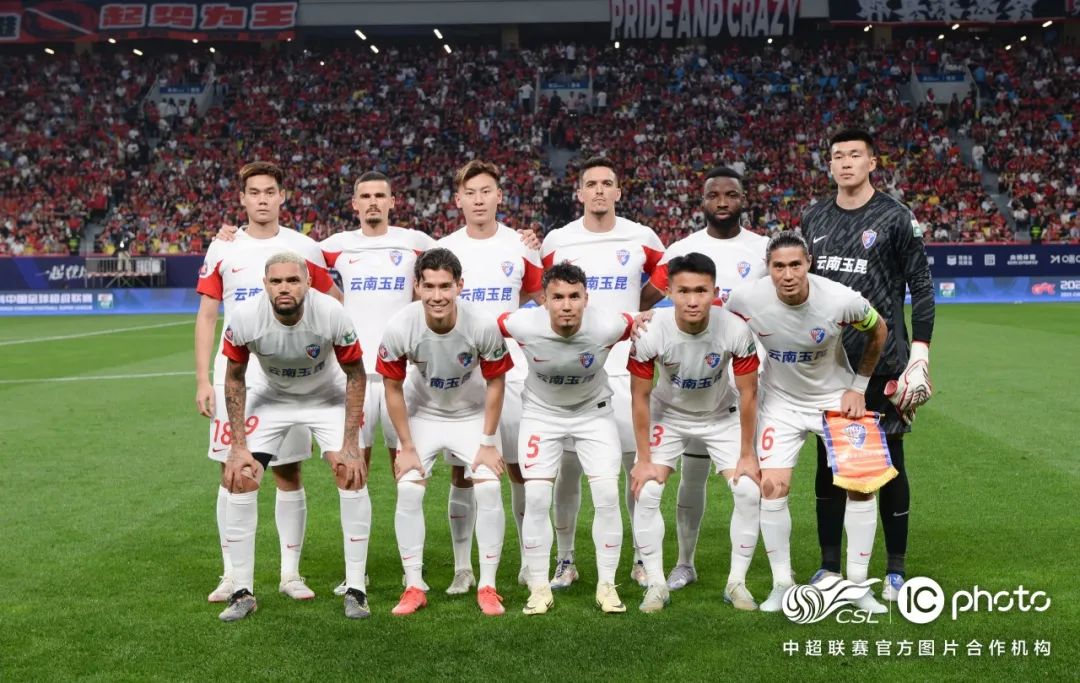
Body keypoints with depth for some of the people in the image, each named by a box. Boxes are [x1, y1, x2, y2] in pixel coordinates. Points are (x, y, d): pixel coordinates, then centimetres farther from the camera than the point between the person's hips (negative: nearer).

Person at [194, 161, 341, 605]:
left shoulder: (303, 248, 2)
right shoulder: (222, 250, 5)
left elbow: (336, 305, 11)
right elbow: (206, 317, 6)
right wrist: (203, 380, -1)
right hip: (233, 378, 1)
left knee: (288, 475, 4)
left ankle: (290, 573, 14)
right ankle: (232, 576, 13)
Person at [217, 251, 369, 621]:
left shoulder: (332, 314, -31)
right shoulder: (246, 317, -27)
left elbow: (355, 374, -16)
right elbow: (234, 377, -10)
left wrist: (350, 444, -17)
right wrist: (239, 446, -11)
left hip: (328, 396, -1)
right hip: (272, 397, 1)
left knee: (353, 476, -16)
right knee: (239, 479, -9)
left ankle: (355, 588, -3)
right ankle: (243, 592, 4)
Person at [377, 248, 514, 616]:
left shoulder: (483, 326, -28)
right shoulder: (399, 328, -27)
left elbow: (495, 381, -13)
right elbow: (393, 387, -12)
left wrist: (488, 442, -10)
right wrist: (406, 446, -9)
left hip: (473, 414, 0)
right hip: (422, 413, 1)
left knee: (489, 488, -11)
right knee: (408, 490, -9)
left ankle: (487, 587, 3)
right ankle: (413, 587, 5)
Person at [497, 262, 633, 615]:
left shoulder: (609, 325, -28)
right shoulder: (522, 325, -28)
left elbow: (637, 327, -4)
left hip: (594, 411, 0)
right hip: (541, 412, 0)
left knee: (607, 494, -8)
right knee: (536, 496, -9)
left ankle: (607, 586, 8)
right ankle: (539, 587, 6)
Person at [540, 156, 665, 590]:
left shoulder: (642, 240, 3)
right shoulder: (556, 242, 4)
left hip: (628, 368, 0)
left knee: (640, 464, 1)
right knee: (567, 466, 2)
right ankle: (565, 560, 15)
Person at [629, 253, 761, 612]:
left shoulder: (736, 330, -29)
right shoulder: (650, 333, -30)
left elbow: (748, 394, -16)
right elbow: (640, 396, -17)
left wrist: (747, 454, -11)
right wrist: (644, 459, -14)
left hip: (721, 415, 1)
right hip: (668, 415, 0)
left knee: (749, 491, -10)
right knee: (646, 492, -13)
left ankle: (737, 583, 7)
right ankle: (656, 584, 2)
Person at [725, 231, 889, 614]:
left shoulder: (842, 300, -24)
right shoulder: (745, 301, -23)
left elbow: (878, 331, -2)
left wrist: (858, 387, -2)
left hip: (835, 397, 0)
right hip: (780, 401, 0)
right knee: (772, 487, -10)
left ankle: (858, 586, 10)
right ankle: (782, 585, 5)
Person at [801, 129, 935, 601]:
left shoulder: (895, 218, -4)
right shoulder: (814, 220, 10)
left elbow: (922, 287, -4)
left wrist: (919, 354, -11)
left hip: (882, 362, -4)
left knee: (889, 462, 4)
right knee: (828, 460, 9)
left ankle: (896, 569, 16)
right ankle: (829, 566, 20)